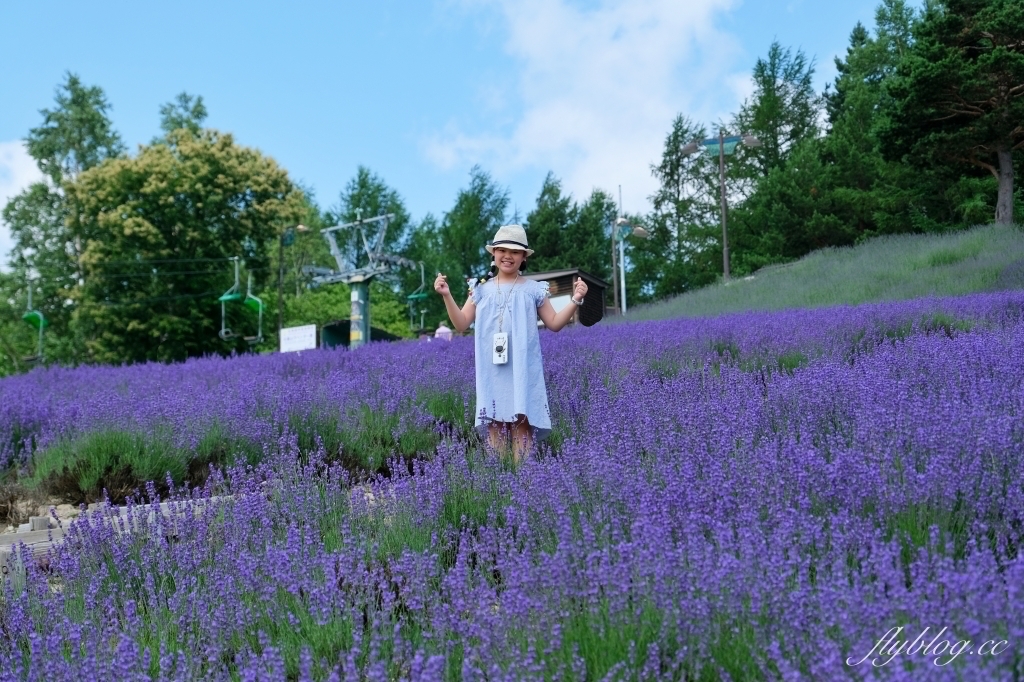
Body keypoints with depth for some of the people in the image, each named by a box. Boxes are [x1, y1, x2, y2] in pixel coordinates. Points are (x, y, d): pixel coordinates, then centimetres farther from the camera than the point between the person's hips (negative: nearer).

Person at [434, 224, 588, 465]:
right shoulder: (482, 289, 10)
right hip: (492, 370, 2)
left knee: (522, 421, -6)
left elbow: (554, 323, 8)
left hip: (523, 370, -2)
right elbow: (462, 324, 10)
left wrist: (575, 300, -5)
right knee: (494, 421, -1)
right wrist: (447, 296, -2)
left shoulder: (533, 289, 6)